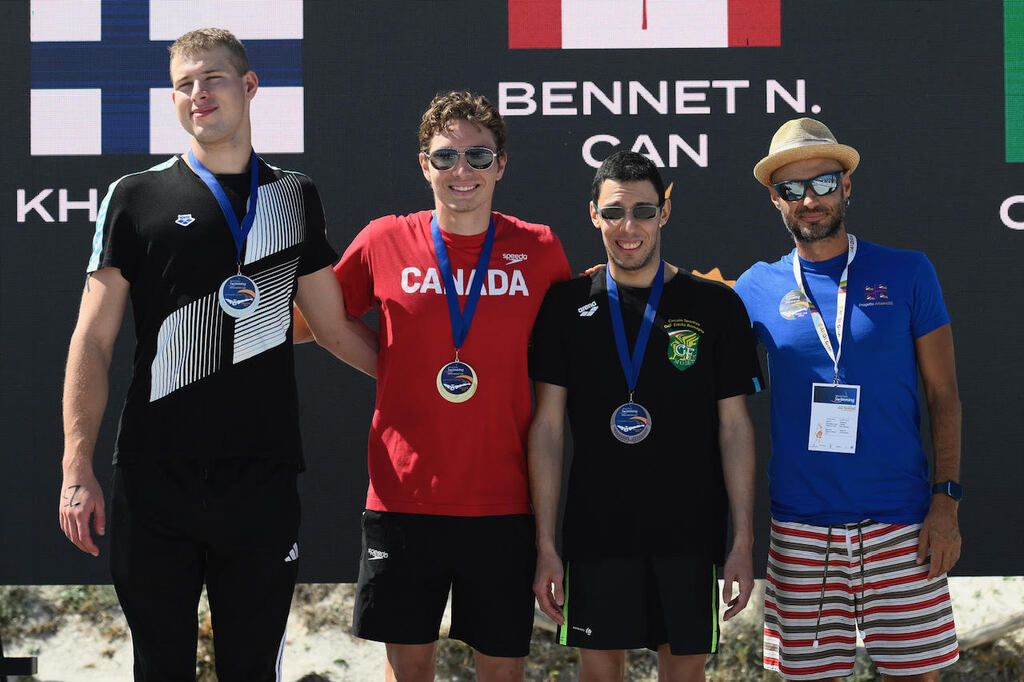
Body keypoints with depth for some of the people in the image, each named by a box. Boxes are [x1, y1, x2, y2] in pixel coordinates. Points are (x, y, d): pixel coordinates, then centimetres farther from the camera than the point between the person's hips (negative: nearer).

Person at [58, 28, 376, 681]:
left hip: (263, 480, 2)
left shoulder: (294, 197, 12)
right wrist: (78, 470, -5)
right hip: (155, 480, -1)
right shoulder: (137, 198, 4)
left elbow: (335, 325, 19)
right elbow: (93, 341, 2)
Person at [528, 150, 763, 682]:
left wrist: (743, 543, -3)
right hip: (595, 533, 0)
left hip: (689, 536, 0)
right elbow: (547, 428, 2)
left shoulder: (717, 307, 2)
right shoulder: (567, 307, 3)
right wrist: (545, 545, -3)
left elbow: (735, 428, 3)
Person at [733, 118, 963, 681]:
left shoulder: (907, 274, 3)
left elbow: (943, 395, 4)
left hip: (900, 524, -1)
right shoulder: (757, 289, 6)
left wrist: (945, 502, -5)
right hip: (800, 525, 1)